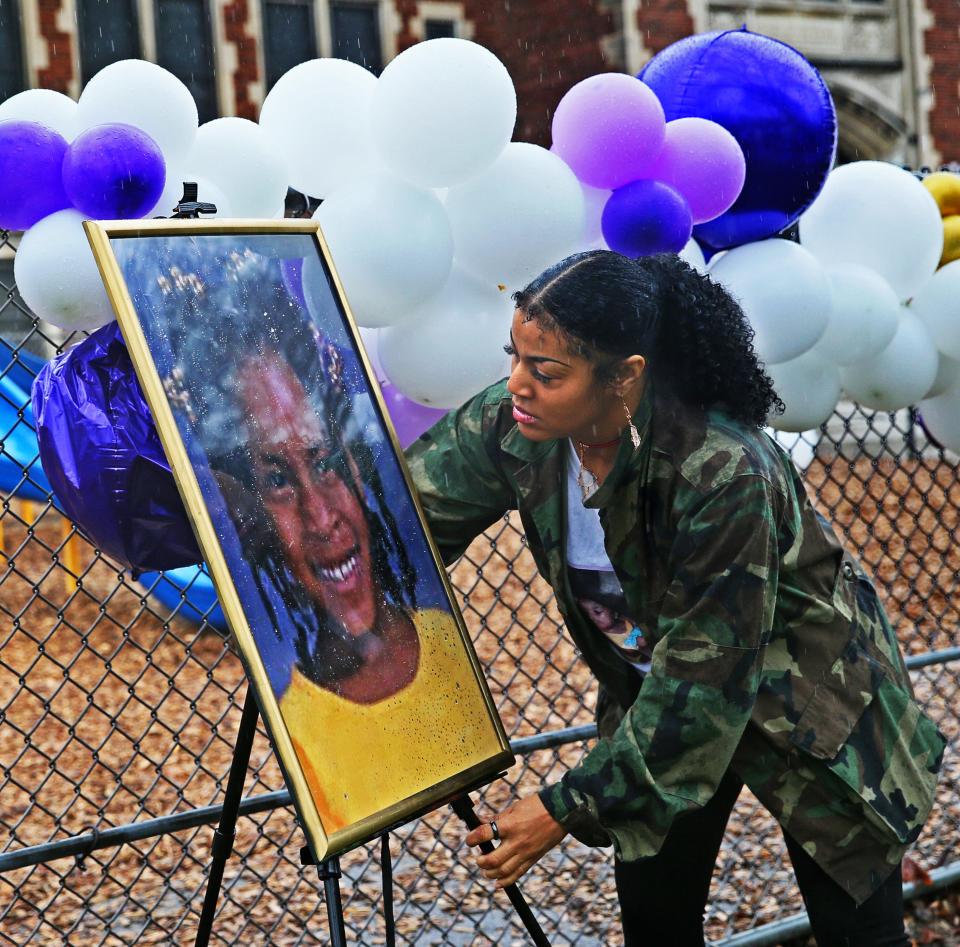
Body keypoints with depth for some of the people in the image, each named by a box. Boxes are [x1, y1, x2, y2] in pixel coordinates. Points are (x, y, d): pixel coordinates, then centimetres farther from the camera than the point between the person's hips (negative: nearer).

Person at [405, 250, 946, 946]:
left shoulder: (727, 476, -37)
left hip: (805, 692, -5)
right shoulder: (509, 429, -19)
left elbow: (702, 679, -32)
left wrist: (570, 808, -29)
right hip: (657, 683, 5)